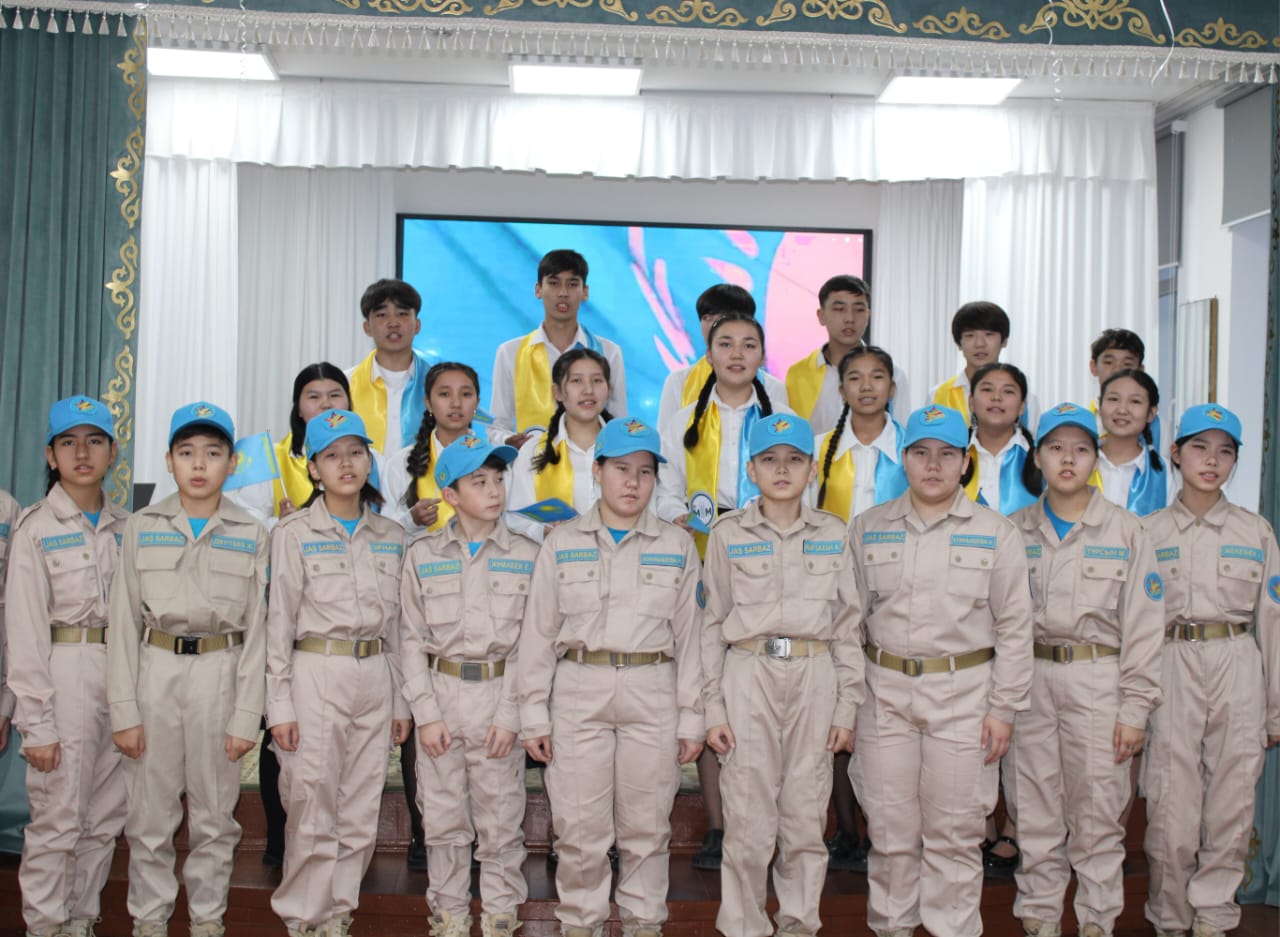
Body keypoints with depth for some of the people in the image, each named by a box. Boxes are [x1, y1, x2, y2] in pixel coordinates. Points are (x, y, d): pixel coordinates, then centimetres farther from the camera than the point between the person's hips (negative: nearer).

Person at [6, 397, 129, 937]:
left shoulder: (123, 527, 11)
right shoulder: (36, 528, -3)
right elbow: (25, 630, -7)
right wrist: (35, 720, -11)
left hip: (121, 674, 5)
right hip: (63, 674, -5)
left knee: (105, 819, 9)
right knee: (58, 820, -3)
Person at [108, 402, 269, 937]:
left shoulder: (250, 536, 3)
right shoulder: (142, 528, 4)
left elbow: (256, 630, 3)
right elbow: (124, 622, 2)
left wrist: (246, 715, -2)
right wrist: (124, 709, -4)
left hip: (220, 672, 0)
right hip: (155, 671, 0)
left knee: (215, 815, 7)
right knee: (150, 815, 4)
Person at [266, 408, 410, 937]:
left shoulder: (391, 536, 11)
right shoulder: (295, 533, 0)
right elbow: (280, 621, -3)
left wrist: (400, 698, 11)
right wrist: (280, 704, -8)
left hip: (375, 677, 4)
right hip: (316, 674, -4)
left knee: (361, 814, 7)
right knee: (313, 809, -3)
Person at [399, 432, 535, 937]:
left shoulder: (526, 556, 1)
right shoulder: (424, 555, 3)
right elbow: (412, 640, 3)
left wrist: (510, 715, -8)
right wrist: (426, 713, -5)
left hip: (499, 692, -1)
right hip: (441, 692, 1)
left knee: (501, 817, 4)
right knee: (444, 816, 8)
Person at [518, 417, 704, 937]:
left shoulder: (677, 546, 6)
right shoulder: (562, 543, 5)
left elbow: (688, 636, 7)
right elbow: (539, 632, 4)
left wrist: (692, 717, 4)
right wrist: (534, 714, 0)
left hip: (653, 695, 0)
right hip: (579, 693, 0)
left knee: (646, 826, 7)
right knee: (580, 829, 3)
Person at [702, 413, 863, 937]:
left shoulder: (834, 535, 8)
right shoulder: (729, 535, 4)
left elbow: (849, 626, 9)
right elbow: (713, 626, 4)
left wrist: (847, 708, 4)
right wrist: (713, 708, -2)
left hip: (815, 679, 2)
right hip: (747, 677, -1)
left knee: (806, 818, 6)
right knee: (748, 820, -1)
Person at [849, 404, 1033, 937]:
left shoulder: (996, 534, 2)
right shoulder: (868, 528, 7)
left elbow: (1014, 627, 2)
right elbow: (852, 618, 9)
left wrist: (1003, 708, -3)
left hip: (963, 694, -1)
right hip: (885, 693, 2)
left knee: (955, 833, 4)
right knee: (890, 829, 8)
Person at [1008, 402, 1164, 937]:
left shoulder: (1127, 532, 2)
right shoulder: (1015, 531, 7)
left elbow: (1143, 627, 0)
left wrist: (1135, 708, -5)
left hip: (1097, 679, -2)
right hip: (1028, 678, 2)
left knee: (1097, 810, 2)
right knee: (1034, 810, 7)